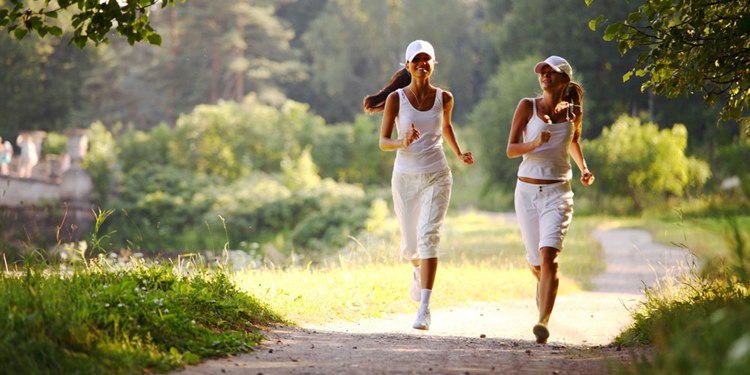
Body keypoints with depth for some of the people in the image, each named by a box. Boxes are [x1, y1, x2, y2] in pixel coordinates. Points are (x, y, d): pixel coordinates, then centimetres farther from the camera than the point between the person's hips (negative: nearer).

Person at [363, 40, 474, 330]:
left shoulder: (444, 98, 1)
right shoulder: (396, 98, -5)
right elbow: (383, 142, -8)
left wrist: (460, 154, 9)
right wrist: (403, 142, -28)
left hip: (436, 177, 0)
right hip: (405, 178, 0)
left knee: (429, 236, -19)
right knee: (410, 246, 9)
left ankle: (424, 307, -22)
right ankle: (418, 270, 48)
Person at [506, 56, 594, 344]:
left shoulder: (574, 112, 5)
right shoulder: (527, 106, -1)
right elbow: (511, 150, -7)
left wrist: (584, 169, 12)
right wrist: (534, 144, -26)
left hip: (557, 192, -1)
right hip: (527, 191, 1)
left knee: (549, 256, -21)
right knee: (535, 263, 11)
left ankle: (543, 322, -25)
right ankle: (543, 283, 49)